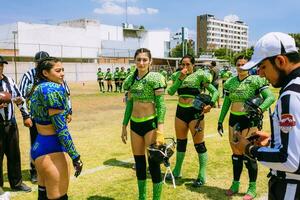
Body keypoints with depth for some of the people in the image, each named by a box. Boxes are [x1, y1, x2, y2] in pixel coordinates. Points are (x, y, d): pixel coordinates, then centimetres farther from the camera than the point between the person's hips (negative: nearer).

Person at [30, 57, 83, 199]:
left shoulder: (37, 87, 10)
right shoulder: (54, 88, -17)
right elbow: (61, 128, -21)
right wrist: (75, 156, -18)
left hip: (38, 147, 9)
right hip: (52, 149, -9)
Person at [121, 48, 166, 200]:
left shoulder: (155, 78, -10)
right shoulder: (132, 79, 7)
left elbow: (161, 105, -14)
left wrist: (160, 131, -21)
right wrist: (124, 126, 14)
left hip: (150, 123, -6)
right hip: (135, 124, 6)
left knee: (153, 163, -2)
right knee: (139, 163, 14)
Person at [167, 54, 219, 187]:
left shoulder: (199, 75, -5)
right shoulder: (178, 75, 8)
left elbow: (215, 91, -5)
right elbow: (171, 92, -4)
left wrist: (210, 104, -21)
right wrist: (180, 78, -11)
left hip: (195, 112, -5)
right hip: (180, 111, 5)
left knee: (199, 144, -1)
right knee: (180, 141, 16)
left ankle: (202, 176, 10)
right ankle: (177, 171, 30)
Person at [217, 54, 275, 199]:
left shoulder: (256, 80, -7)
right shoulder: (230, 82, 8)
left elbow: (271, 97, -14)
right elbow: (226, 103, 14)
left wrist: (260, 109, -31)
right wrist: (220, 121, 11)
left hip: (250, 119, -5)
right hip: (234, 119, 5)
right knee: (236, 153, 12)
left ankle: (252, 188, 14)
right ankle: (235, 184, 26)